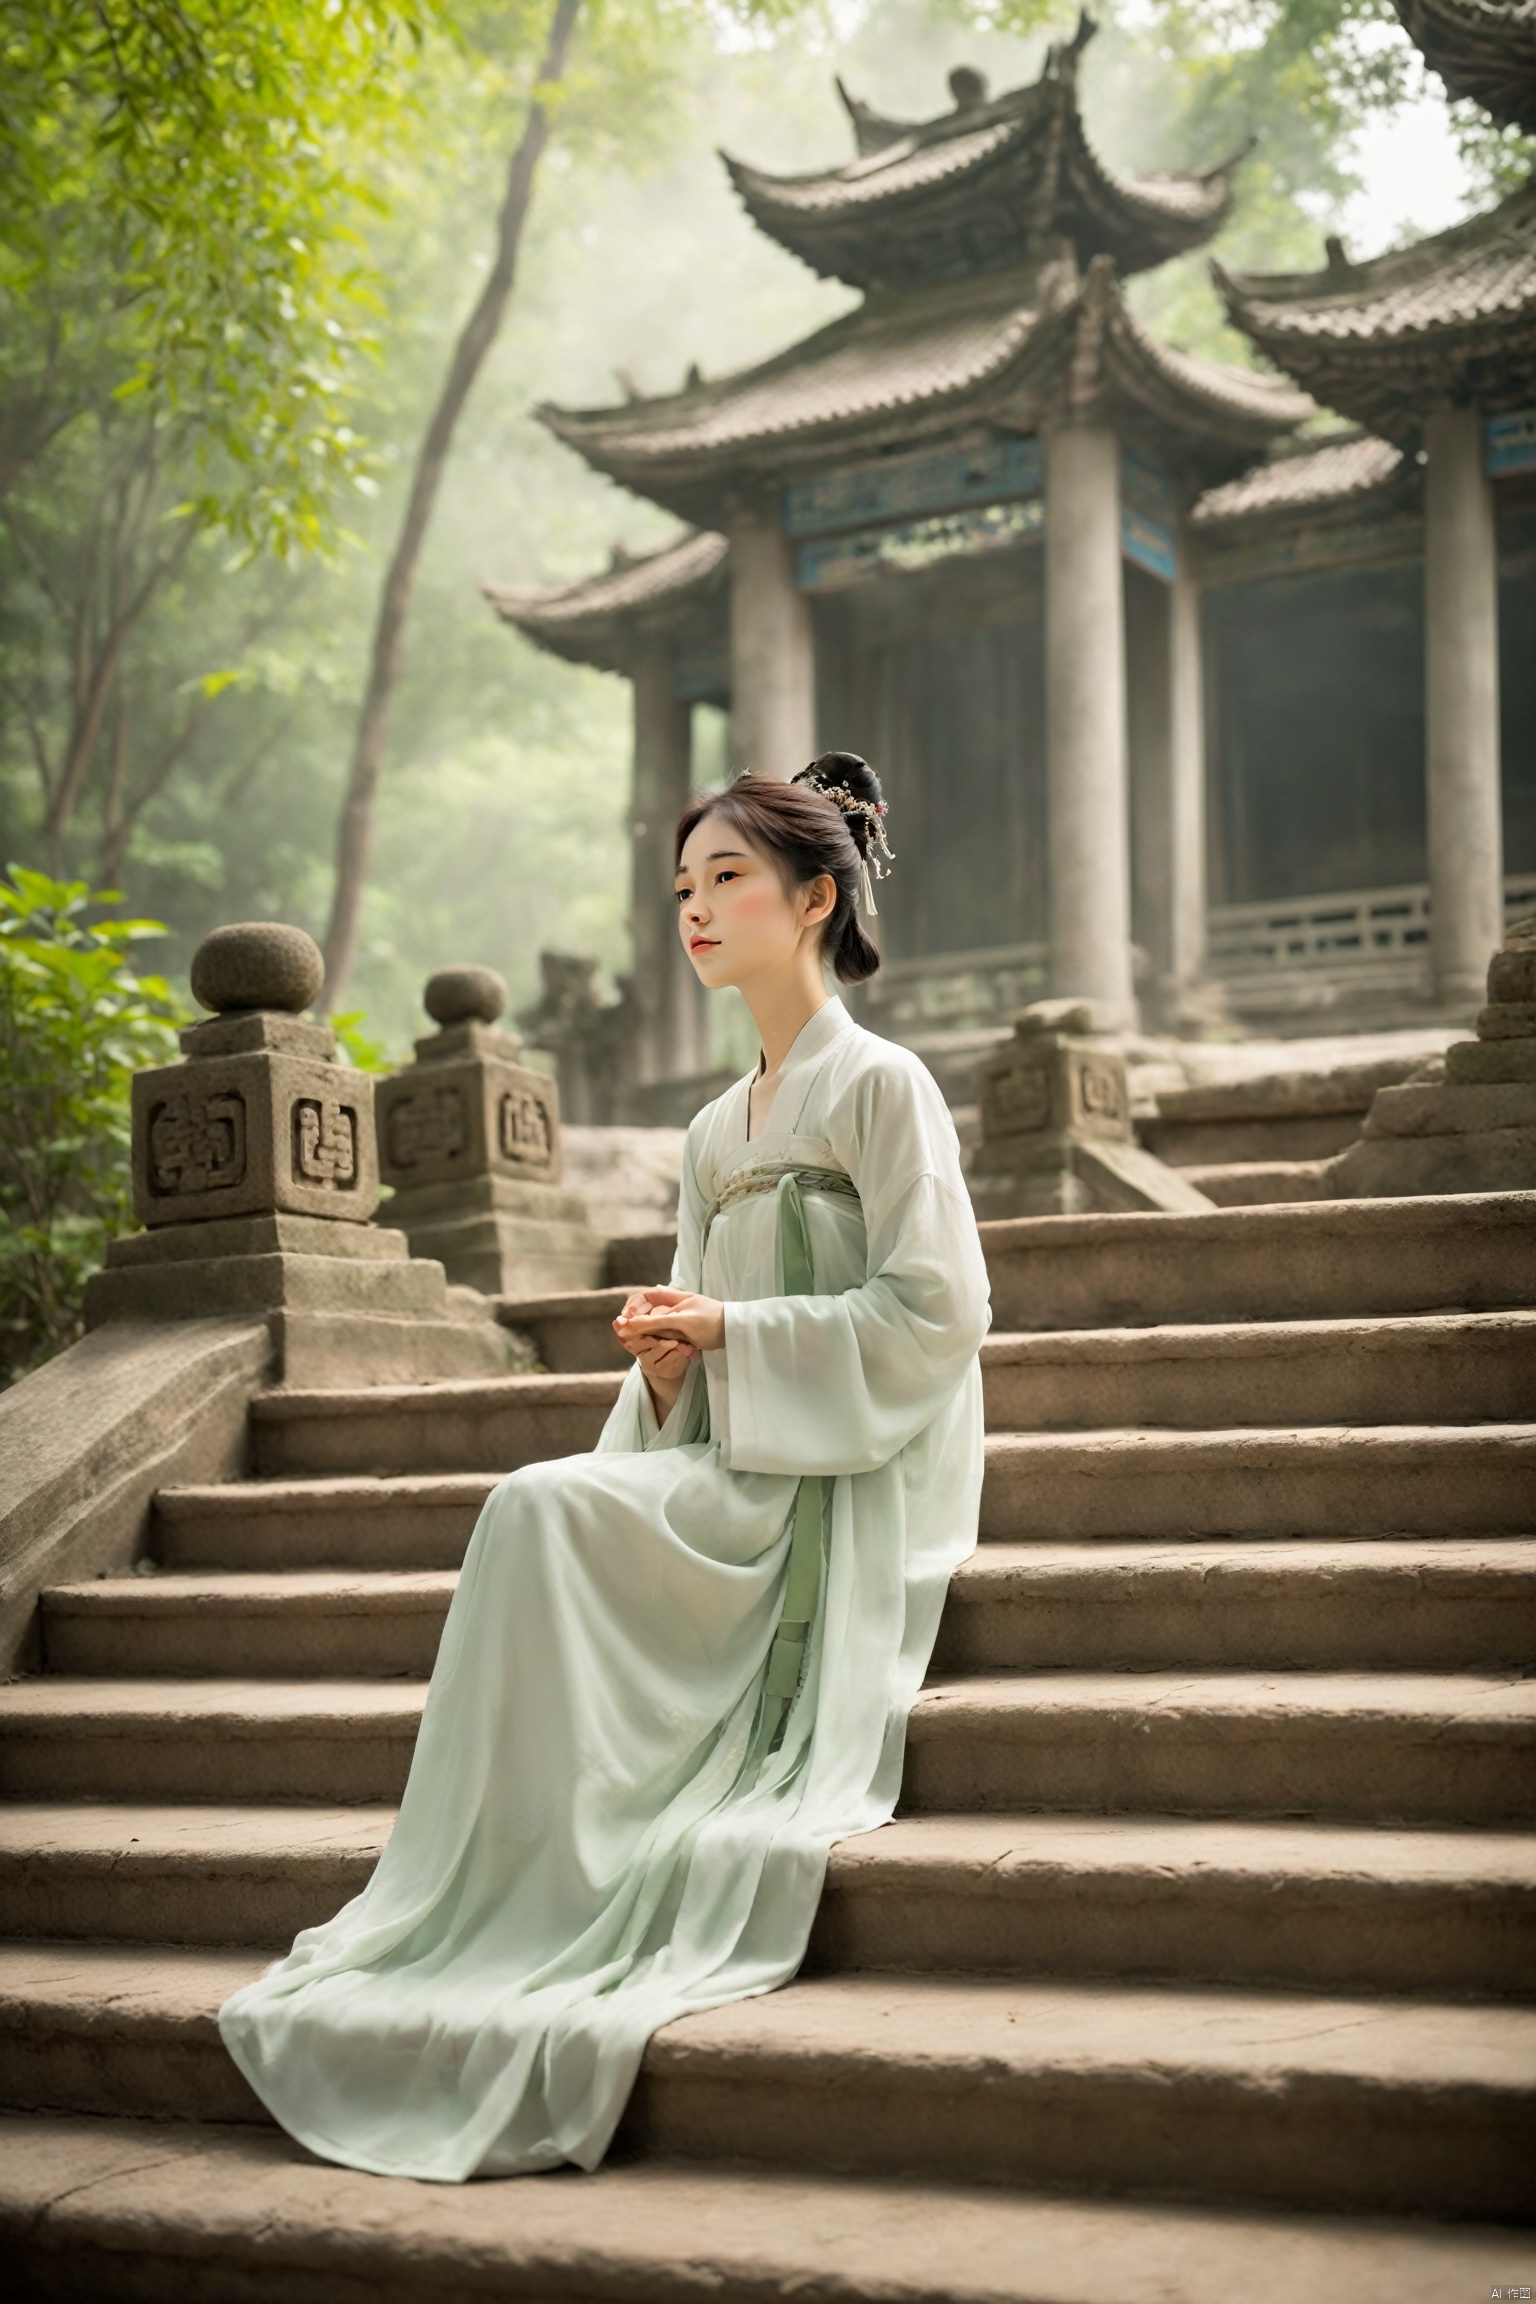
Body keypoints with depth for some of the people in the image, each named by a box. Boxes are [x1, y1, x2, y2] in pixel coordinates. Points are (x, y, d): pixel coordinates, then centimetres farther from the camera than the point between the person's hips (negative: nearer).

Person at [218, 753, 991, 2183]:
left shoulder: (880, 1086, -3)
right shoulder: (715, 1134, 19)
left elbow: (935, 1314, -12)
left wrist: (735, 1332, -11)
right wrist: (667, 1365, -4)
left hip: (846, 1489, -6)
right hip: (736, 1480, 6)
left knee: (548, 1511, -26)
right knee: (538, 1513, -22)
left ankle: (538, 1908, -19)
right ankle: (500, 1898, -23)